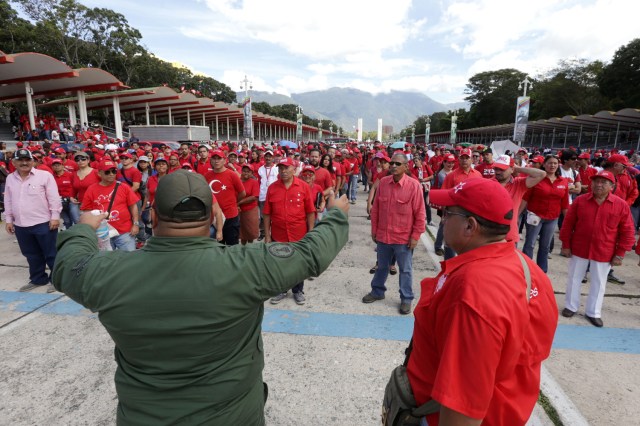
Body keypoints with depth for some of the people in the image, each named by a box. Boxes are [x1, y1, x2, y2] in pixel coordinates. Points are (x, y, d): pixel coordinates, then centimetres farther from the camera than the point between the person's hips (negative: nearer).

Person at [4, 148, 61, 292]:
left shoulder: (45, 175, -7)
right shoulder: (10, 178, 10)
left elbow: (54, 198, -9)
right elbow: (8, 201, 16)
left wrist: (55, 216, -13)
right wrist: (8, 220, 14)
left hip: (43, 223, -5)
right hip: (21, 225, 6)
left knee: (51, 254, 2)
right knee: (32, 255, 16)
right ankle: (38, 279, 30)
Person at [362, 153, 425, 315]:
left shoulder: (414, 185, -13)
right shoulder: (383, 182, -2)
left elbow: (420, 214, -10)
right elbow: (375, 208, 5)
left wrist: (415, 236, -10)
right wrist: (374, 229, 6)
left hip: (404, 237, -3)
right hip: (382, 235, 4)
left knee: (405, 270, 13)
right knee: (382, 266, 21)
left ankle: (406, 299, 29)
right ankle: (377, 291, 40)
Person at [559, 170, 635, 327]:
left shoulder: (621, 205, -5)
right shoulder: (580, 201, -5)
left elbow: (627, 232, -2)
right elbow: (568, 224, -1)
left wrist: (620, 254, -4)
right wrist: (565, 244, -3)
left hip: (604, 253, 0)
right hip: (578, 249, 0)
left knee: (598, 283, 12)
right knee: (574, 279, 12)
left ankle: (593, 312, 28)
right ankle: (571, 306, 28)